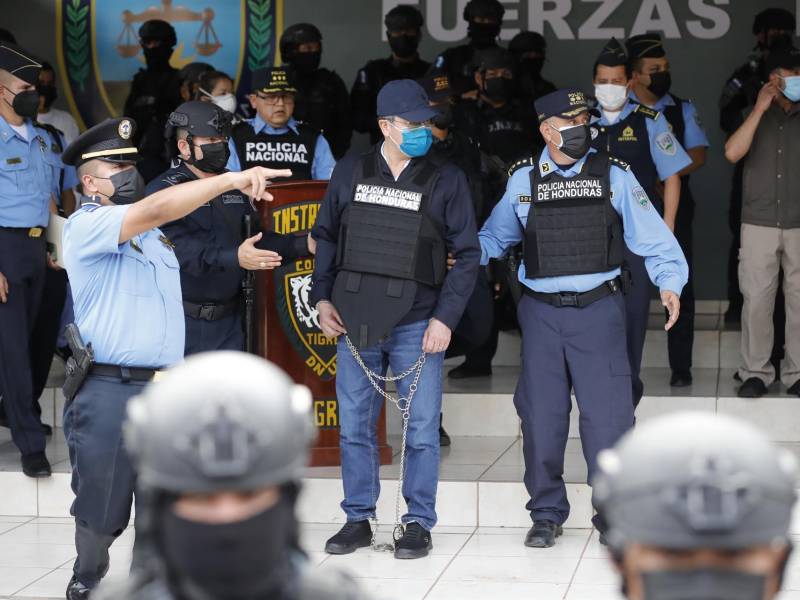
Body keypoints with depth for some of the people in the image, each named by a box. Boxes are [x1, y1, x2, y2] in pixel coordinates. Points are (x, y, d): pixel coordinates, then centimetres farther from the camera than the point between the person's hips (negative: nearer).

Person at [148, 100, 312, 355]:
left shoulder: (235, 187, 14)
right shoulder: (163, 190, -10)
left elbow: (257, 237, 17)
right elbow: (181, 248, -23)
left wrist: (304, 245, 1)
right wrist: (234, 258, -37)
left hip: (228, 322, 6)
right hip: (182, 321, -6)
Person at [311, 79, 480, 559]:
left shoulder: (446, 181, -2)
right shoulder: (351, 173, 4)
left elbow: (467, 255, -1)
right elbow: (326, 236, 14)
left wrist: (446, 317, -8)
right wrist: (323, 296, 5)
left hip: (417, 324, -2)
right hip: (355, 320, 2)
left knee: (422, 429, 1)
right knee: (354, 426, 8)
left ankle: (419, 524, 12)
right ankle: (358, 520, 20)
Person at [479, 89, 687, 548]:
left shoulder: (615, 177, 1)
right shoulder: (523, 183, 7)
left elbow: (652, 236, 0)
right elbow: (495, 238, 17)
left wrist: (670, 282, -14)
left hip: (599, 309, -2)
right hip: (541, 312, 2)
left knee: (607, 415, -5)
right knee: (541, 416, 7)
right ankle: (547, 514, 22)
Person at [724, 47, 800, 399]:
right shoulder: (755, 115, 9)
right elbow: (732, 153, -9)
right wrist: (761, 108, -10)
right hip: (759, 224, 0)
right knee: (756, 300, 0)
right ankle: (755, 372, 9)